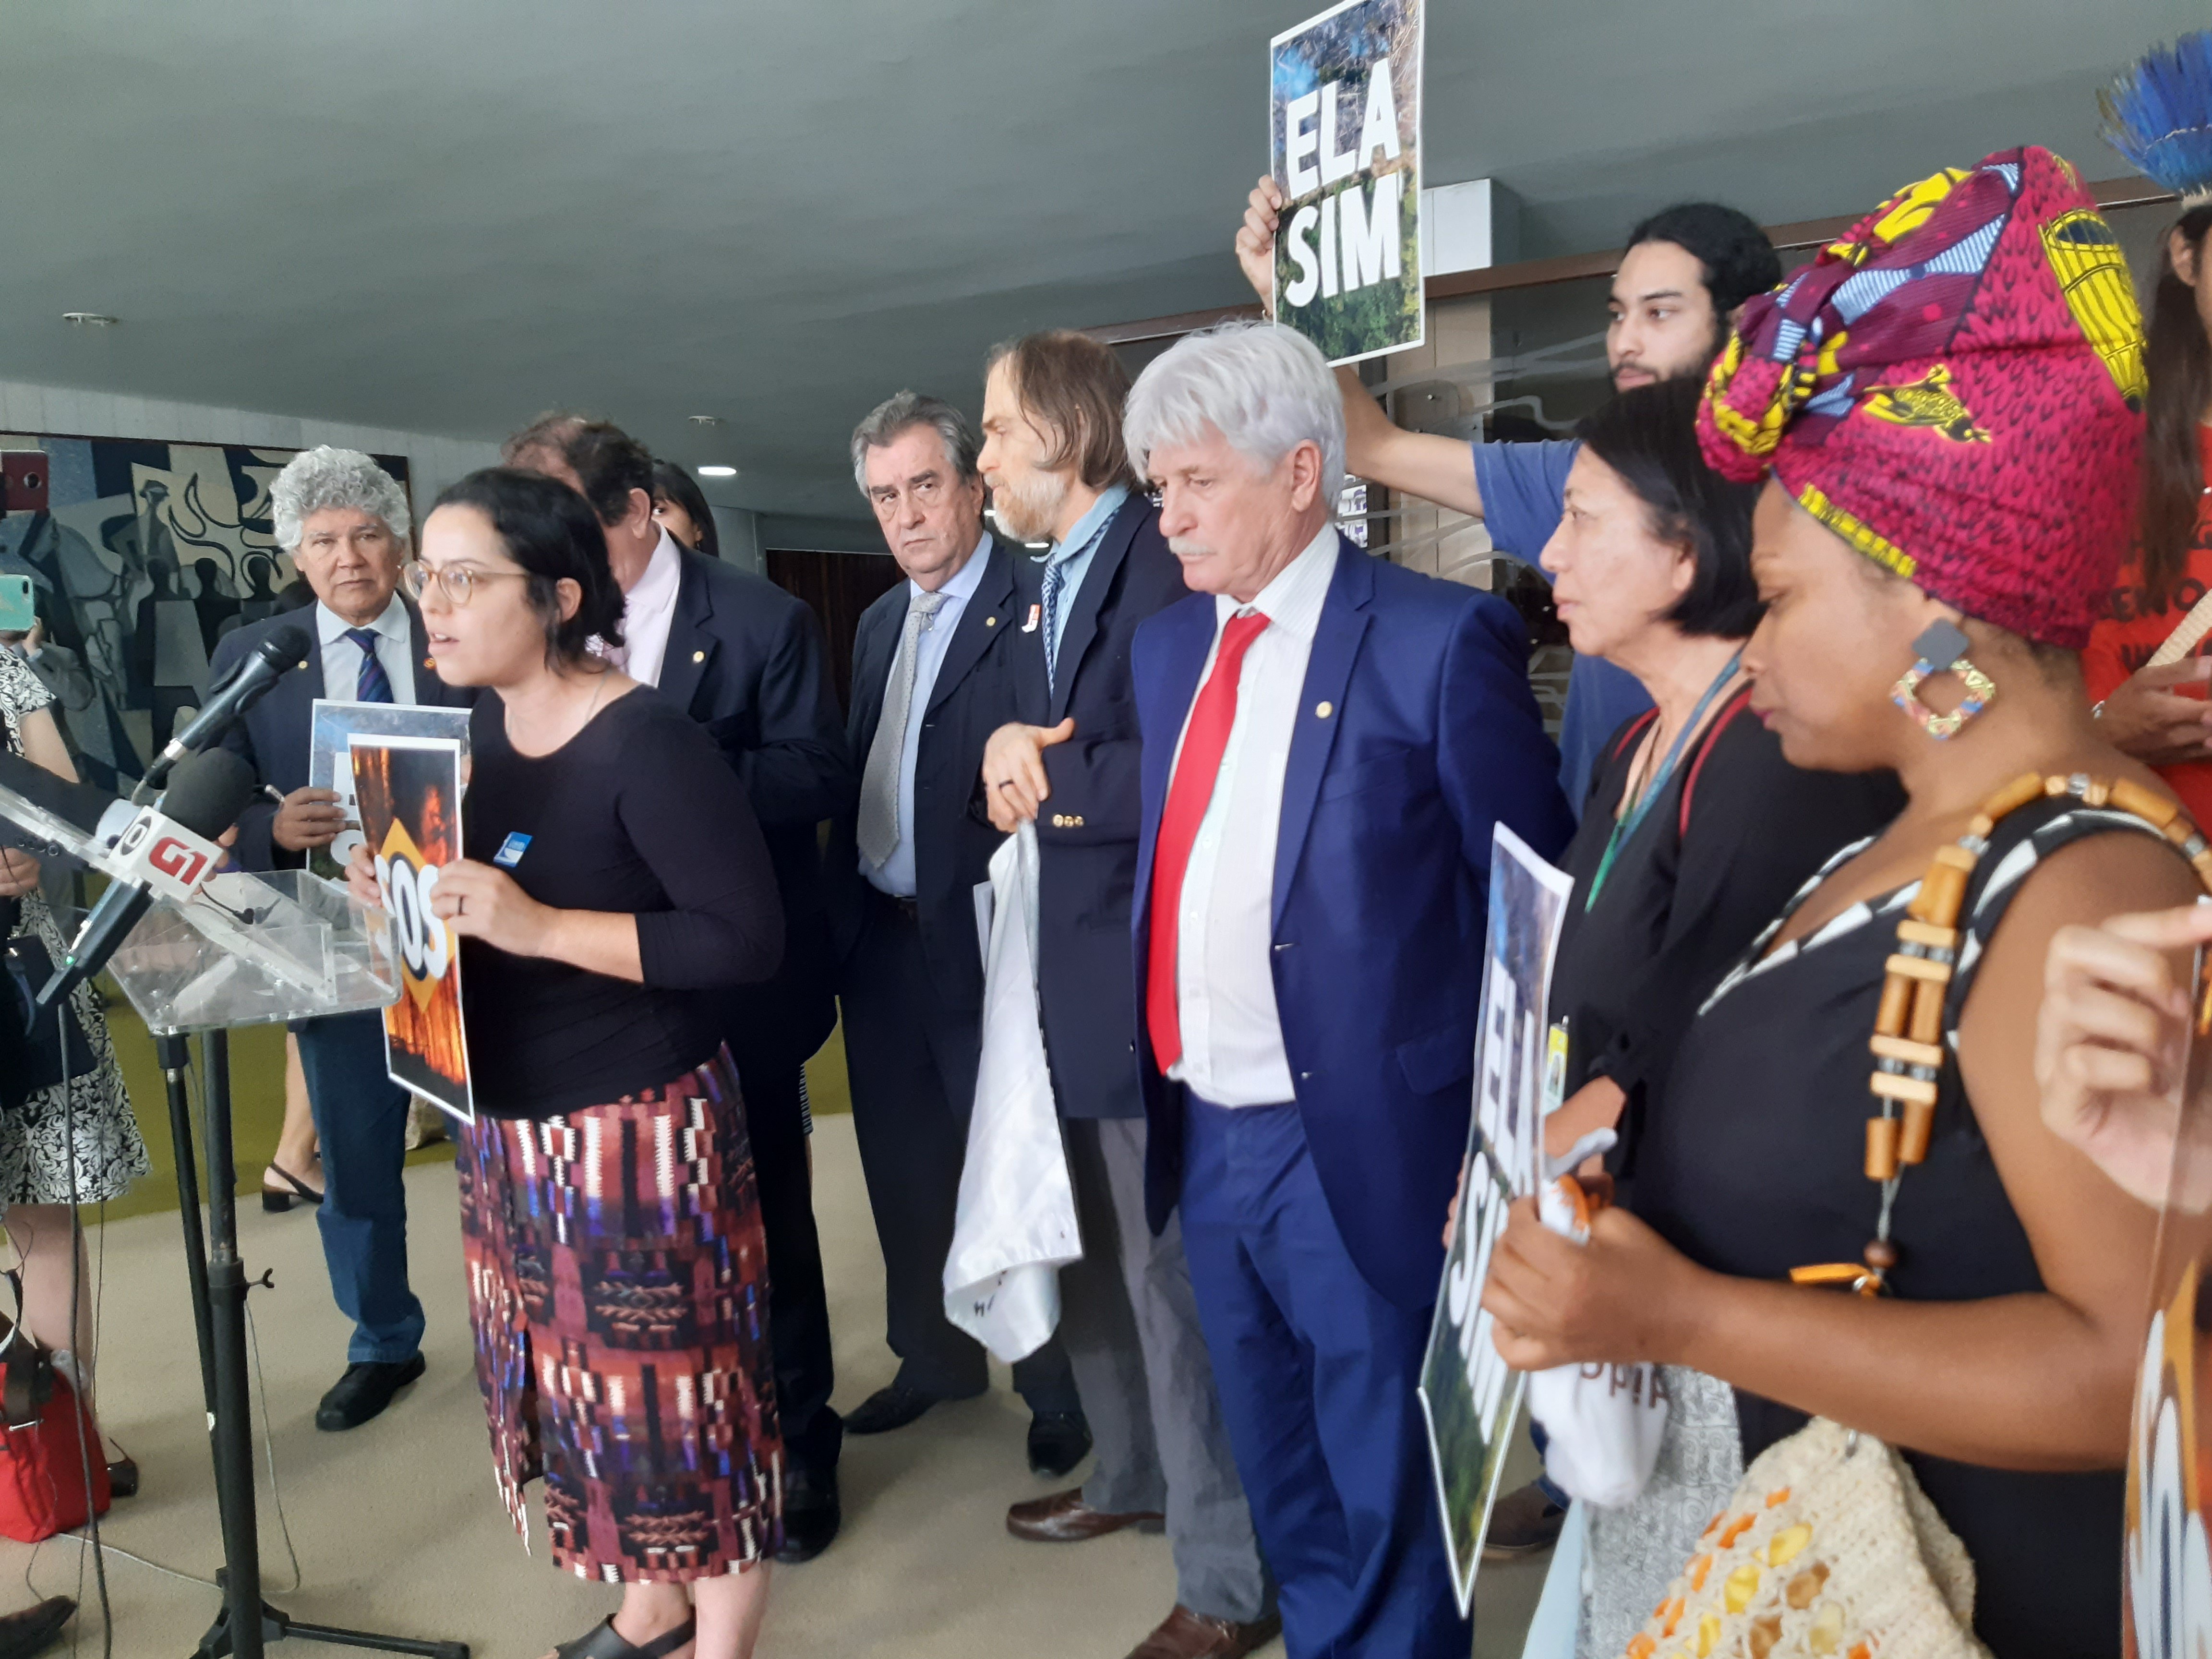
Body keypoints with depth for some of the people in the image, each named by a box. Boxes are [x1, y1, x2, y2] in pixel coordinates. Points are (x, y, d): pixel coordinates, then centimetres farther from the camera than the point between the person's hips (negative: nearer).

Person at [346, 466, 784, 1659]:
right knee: (585, 1383, 20)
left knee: (677, 1394, 7)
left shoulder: (648, 744, -20)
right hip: (509, 1124, 8)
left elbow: (747, 938, -25)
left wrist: (538, 927, -28)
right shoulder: (481, 728, 5)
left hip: (638, 1125, -8)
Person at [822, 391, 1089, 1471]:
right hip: (881, 937, 8)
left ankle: (1059, 1386, 26)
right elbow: (857, 777, 14)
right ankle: (934, 1356, 39)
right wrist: (838, 906, 8)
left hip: (983, 940, -7)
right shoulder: (880, 623, 14)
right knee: (905, 1167, 19)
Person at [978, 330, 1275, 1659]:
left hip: (1150, 981, -10)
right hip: (1072, 970, 10)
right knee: (1096, 1254, 24)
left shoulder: (1164, 558, -17)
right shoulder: (1039, 582, 14)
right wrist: (1009, 750, -8)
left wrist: (1051, 779, -14)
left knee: (1174, 1274, 1)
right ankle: (1134, 1474, 46)